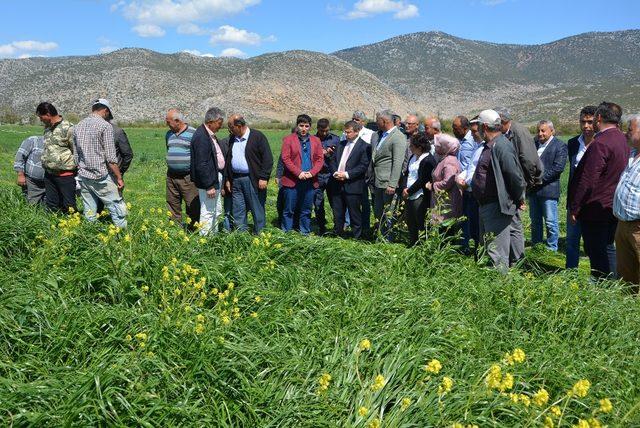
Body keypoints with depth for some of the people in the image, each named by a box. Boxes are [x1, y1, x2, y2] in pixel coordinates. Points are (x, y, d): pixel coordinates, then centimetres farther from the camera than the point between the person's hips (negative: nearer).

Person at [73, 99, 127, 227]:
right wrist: (119, 178, -9)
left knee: (89, 214, 11)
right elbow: (110, 157, -14)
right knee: (117, 208, -2)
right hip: (101, 176, -7)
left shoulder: (78, 126, 11)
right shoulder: (105, 126, -10)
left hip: (83, 176, 7)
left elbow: (76, 154, 16)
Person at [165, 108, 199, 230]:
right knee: (172, 205, 9)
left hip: (188, 177, -6)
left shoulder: (193, 133, -7)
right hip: (171, 176, 6)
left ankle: (193, 228, 4)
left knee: (192, 205, -4)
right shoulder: (169, 134, 14)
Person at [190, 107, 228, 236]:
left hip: (217, 178, 10)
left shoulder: (211, 135, 10)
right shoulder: (201, 137, -21)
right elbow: (201, 165, -24)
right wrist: (209, 186, -23)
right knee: (208, 212, -2)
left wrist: (222, 180, 17)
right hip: (208, 181, -10)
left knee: (217, 211, 19)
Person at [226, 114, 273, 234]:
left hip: (252, 180, -6)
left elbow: (268, 158, -9)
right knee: (238, 211, 9)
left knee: (257, 210, 0)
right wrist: (228, 179, 13)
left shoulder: (257, 136, -5)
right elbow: (228, 160, 19)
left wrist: (263, 178, -14)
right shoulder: (232, 139, 14)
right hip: (235, 180, 6)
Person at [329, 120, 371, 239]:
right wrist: (335, 172, -7)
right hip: (337, 184, 6)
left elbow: (363, 166, -13)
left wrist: (347, 174, -18)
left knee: (355, 213, 3)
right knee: (337, 213, 13)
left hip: (353, 185, -6)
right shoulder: (341, 144, 15)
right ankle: (337, 233, 25)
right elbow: (332, 161, 13)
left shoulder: (364, 146, -5)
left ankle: (357, 237, 14)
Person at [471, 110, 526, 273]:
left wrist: (518, 199, -13)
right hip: (486, 205, 11)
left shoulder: (501, 146, -20)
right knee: (486, 243, 20)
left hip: (498, 207, -11)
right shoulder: (489, 145, 13)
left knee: (496, 249, -7)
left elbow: (515, 175, -23)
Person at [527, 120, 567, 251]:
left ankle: (552, 249, 10)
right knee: (535, 221, 14)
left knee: (550, 222, -1)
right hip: (533, 189, 6)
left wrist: (540, 179, -17)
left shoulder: (560, 146, -3)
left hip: (548, 189, -6)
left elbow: (558, 167, -13)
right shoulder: (534, 144, 15)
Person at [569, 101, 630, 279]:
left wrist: (574, 208, -16)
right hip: (613, 206, 9)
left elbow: (588, 181, -23)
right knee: (607, 248, 19)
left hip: (596, 208, -9)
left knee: (596, 253, 0)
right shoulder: (623, 139, 9)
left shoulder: (600, 143, -20)